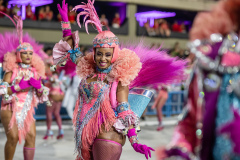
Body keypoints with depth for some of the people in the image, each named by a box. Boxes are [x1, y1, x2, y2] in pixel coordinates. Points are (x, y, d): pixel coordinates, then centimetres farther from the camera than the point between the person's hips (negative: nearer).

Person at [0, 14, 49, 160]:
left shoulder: (35, 72, 7)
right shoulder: (12, 70, -3)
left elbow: (41, 96, 8)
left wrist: (38, 87, -12)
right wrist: (18, 86, -21)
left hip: (27, 110, 4)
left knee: (31, 136, -10)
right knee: (13, 137, -16)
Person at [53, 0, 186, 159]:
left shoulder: (118, 77, -6)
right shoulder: (88, 70, 8)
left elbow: (124, 110, -10)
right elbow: (72, 50, 20)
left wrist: (134, 141, -18)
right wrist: (65, 20, 22)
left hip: (107, 136, -6)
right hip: (86, 135, 6)